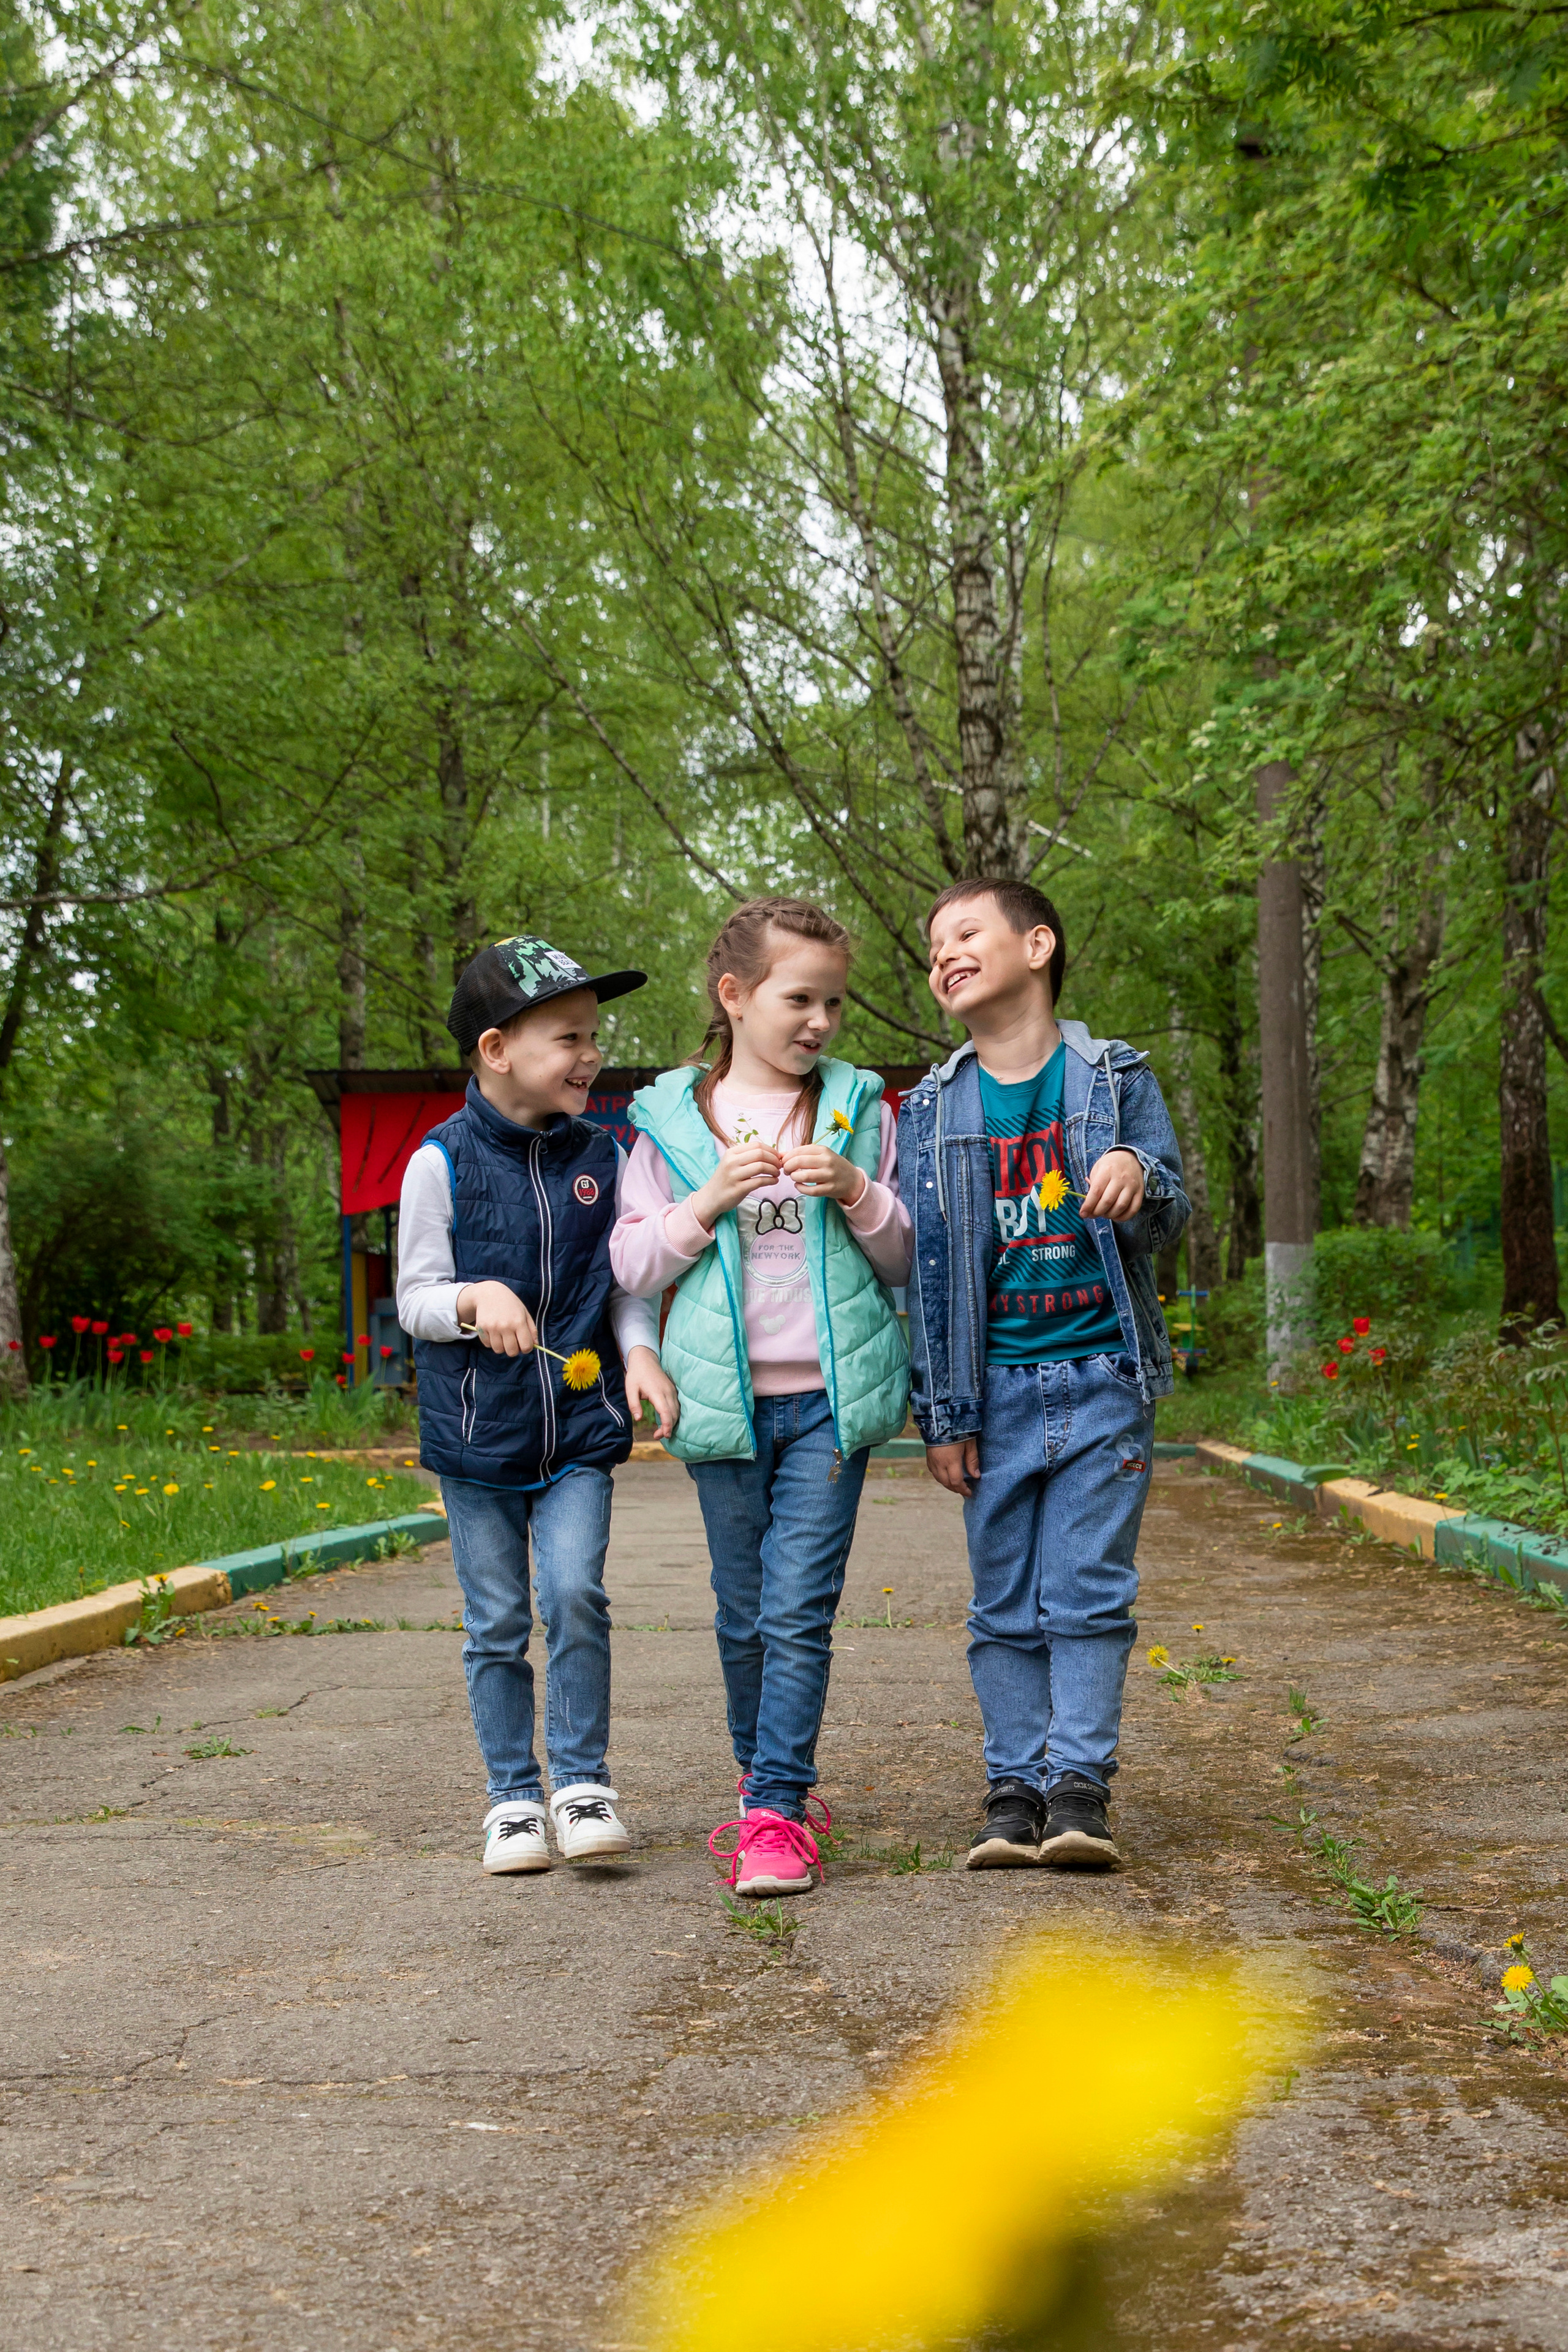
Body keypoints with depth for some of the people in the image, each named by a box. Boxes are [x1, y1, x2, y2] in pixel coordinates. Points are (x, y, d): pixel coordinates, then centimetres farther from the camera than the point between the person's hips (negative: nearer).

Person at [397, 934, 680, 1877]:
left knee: (575, 1595, -13)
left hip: (580, 1426, 1)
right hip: (477, 1430, -1)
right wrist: (475, 1300, -21)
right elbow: (415, 1297, -1)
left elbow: (626, 1284, 10)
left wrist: (641, 1353, -8)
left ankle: (583, 1781, 3)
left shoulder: (603, 1156, 4)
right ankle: (515, 1797, 19)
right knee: (498, 1623, 6)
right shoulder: (443, 1162, -5)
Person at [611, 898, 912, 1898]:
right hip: (725, 1400, 1)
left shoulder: (861, 1111, 6)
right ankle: (770, 1775, 31)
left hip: (830, 1399, -1)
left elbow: (908, 1259, 9)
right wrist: (708, 1202, -11)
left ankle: (777, 1813, -5)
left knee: (799, 1610, -8)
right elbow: (632, 1263, 4)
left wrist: (858, 1195, -10)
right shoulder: (672, 1122, 4)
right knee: (744, 1614, 12)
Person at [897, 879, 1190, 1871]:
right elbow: (928, 1267, 6)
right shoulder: (933, 1110, 5)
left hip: (1103, 1378, -1)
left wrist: (1140, 1177, -24)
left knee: (1089, 1594, -2)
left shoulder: (1116, 1079, 2)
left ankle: (1080, 1788, 3)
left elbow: (1167, 1223, 1)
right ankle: (1016, 1789, 12)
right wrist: (941, 1415, 2)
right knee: (1007, 1605, 5)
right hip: (998, 1387, 2)